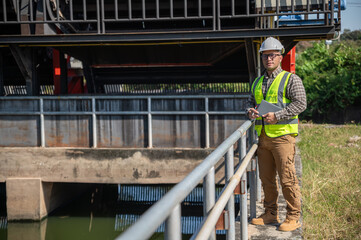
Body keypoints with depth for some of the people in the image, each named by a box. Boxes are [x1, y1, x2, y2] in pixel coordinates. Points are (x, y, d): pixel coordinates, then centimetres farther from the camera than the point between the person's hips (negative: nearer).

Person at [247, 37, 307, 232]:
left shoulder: (291, 79, -1)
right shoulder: (257, 82, 18)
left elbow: (300, 103, -10)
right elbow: (251, 102, 26)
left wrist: (277, 115, -19)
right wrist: (251, 111, 1)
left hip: (283, 135, -6)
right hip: (263, 136, 6)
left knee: (287, 178, -6)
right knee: (266, 177, 9)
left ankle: (293, 218, 4)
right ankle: (270, 214, 21)